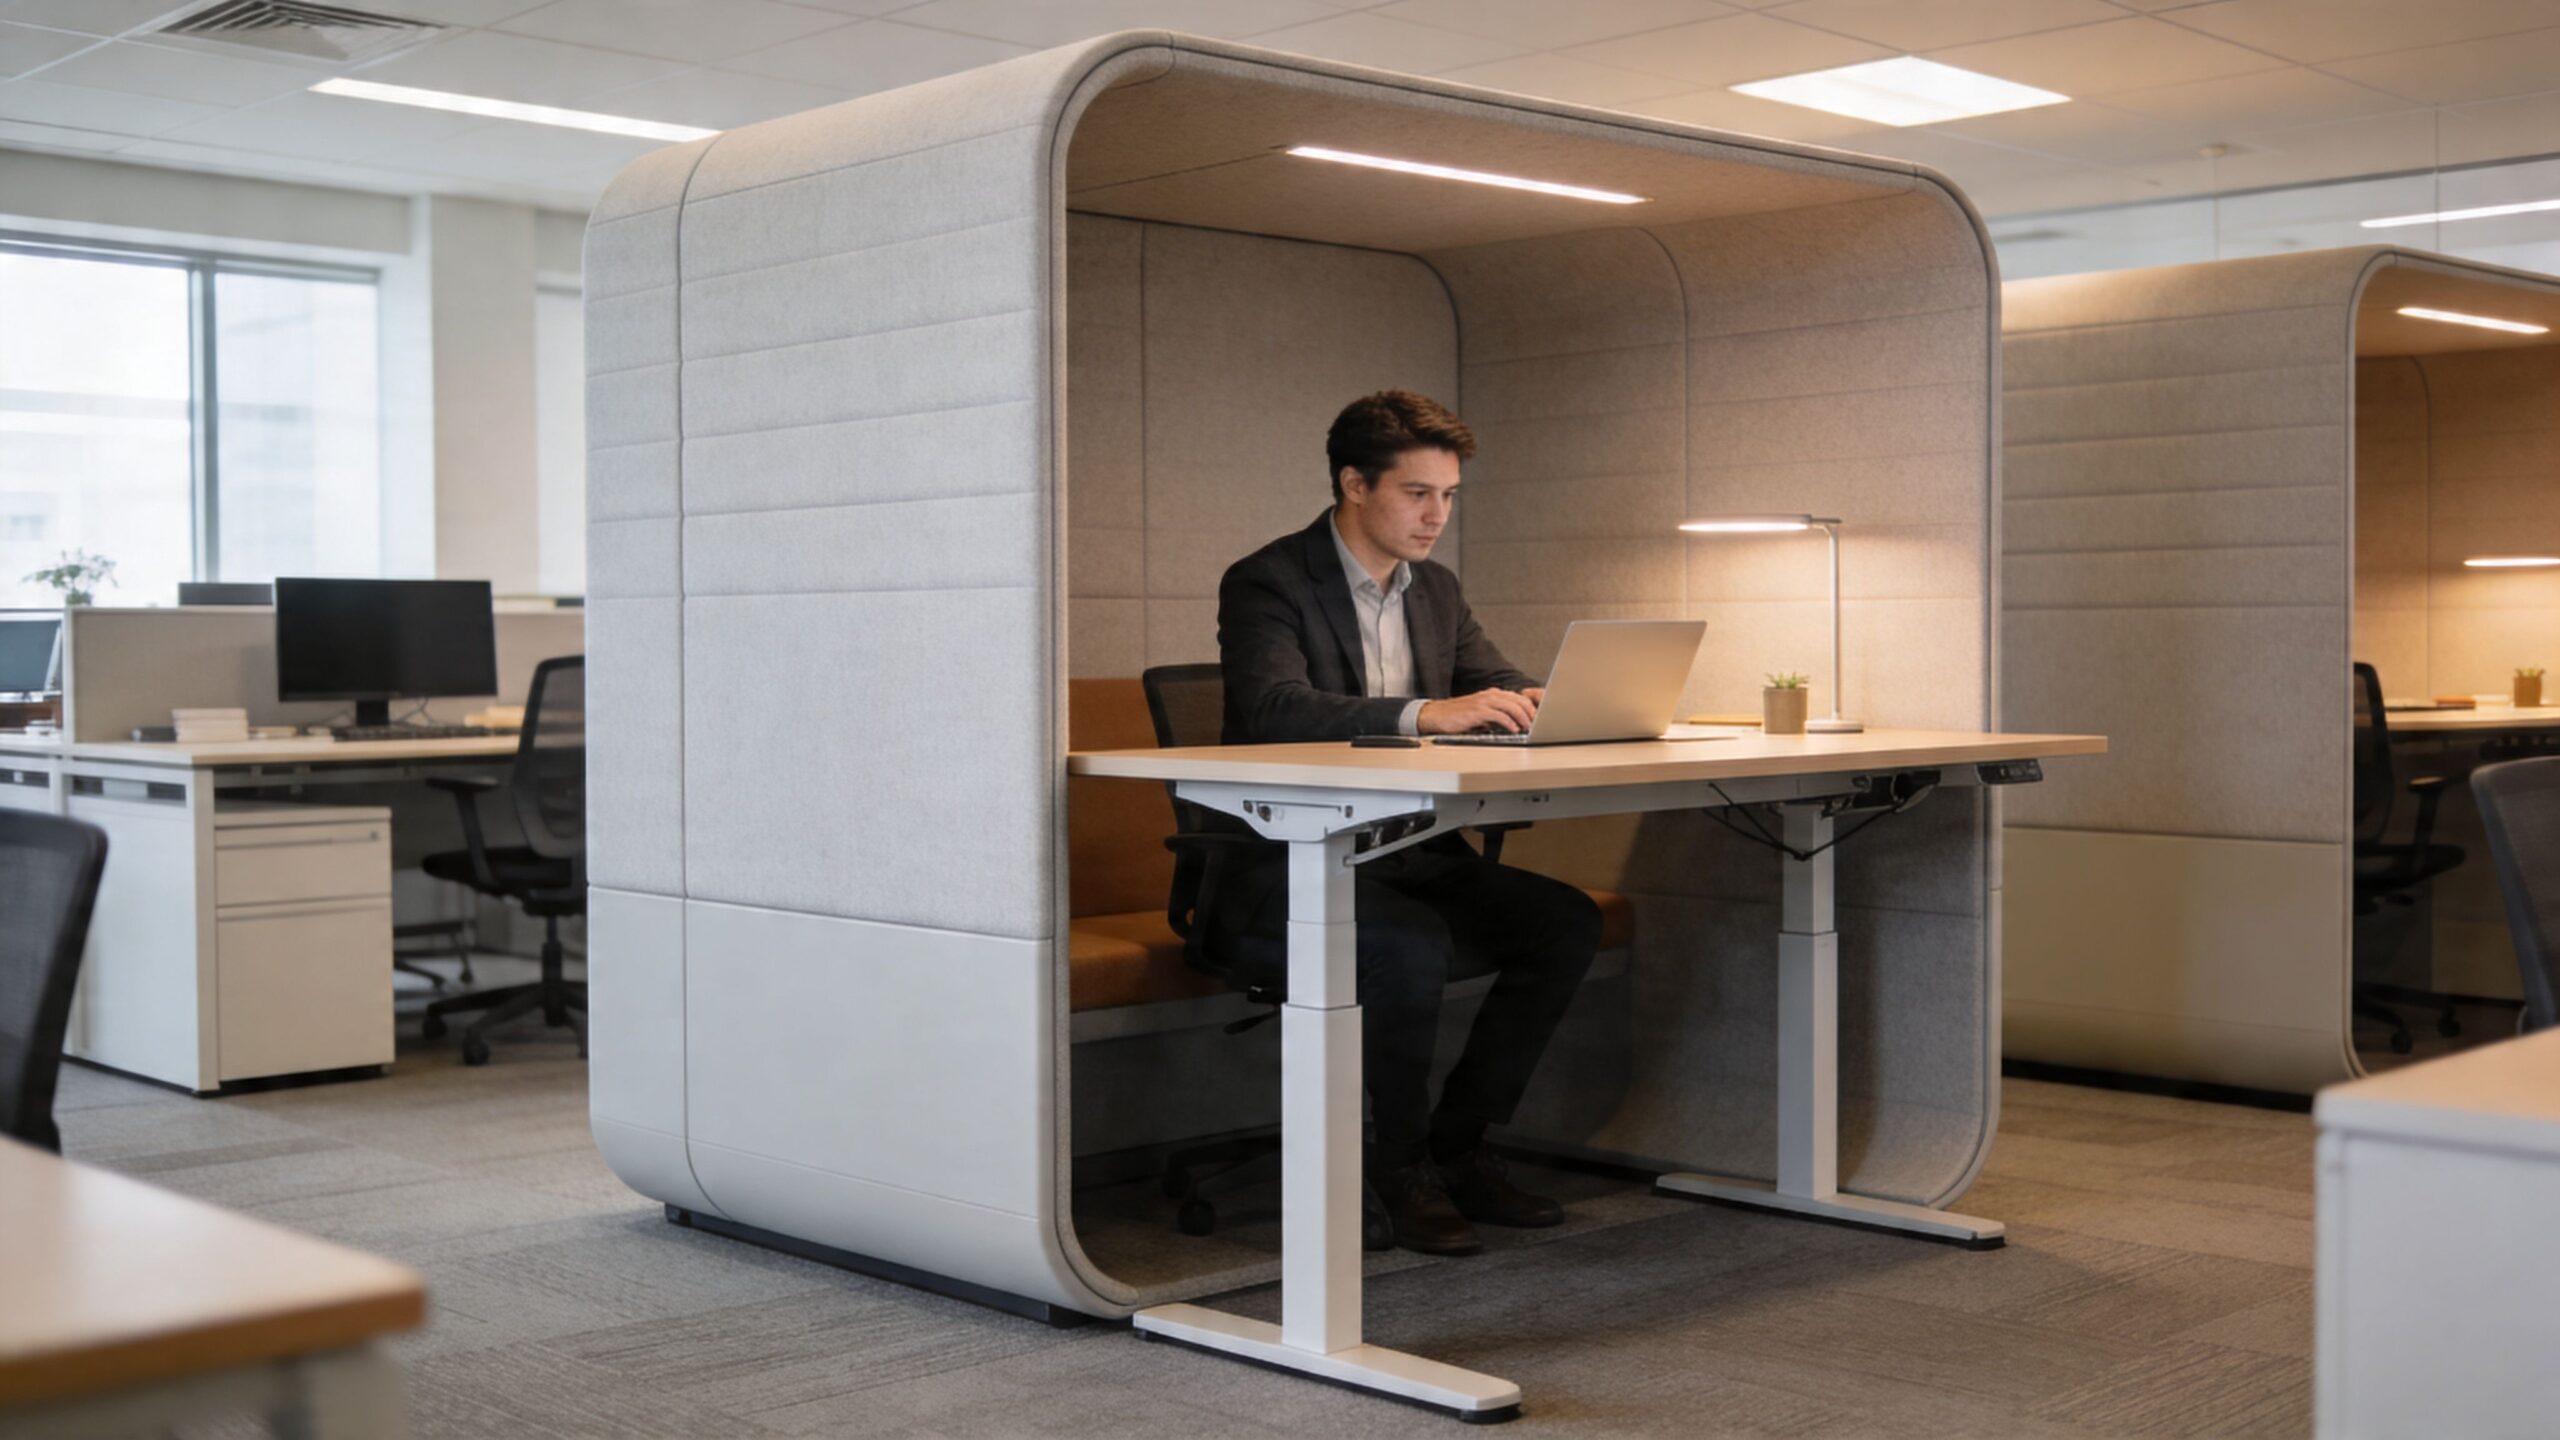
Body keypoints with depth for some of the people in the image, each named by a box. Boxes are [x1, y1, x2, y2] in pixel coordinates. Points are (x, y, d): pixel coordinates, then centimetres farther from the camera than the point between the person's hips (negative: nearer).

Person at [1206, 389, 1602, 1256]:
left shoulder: (1435, 589, 14)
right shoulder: (1266, 584, -10)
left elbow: (1498, 690, 13)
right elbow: (1276, 709, -27)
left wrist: (1537, 703, -13)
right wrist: (1425, 714, -39)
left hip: (1413, 858, 8)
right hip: (1287, 872, -7)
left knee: (1567, 923, -12)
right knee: (1411, 943, -34)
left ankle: (1455, 1146, -1)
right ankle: (1397, 1176, -12)